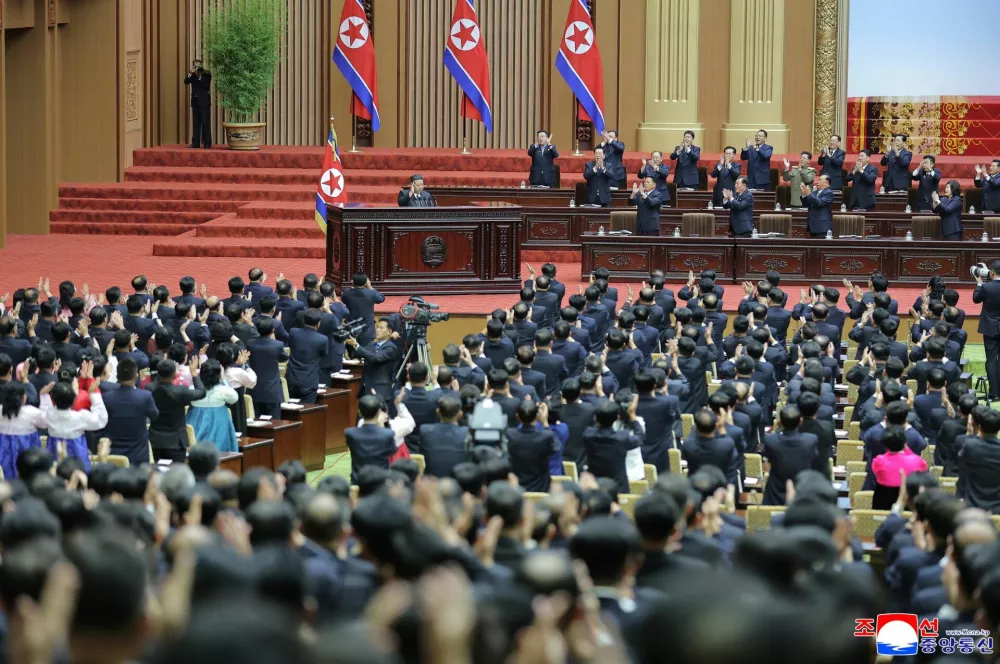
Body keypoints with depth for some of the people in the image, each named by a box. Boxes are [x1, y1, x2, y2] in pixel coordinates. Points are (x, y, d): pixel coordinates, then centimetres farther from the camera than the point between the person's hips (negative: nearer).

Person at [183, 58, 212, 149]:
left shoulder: (206, 74, -2)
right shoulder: (192, 74, 11)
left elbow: (206, 84, -15)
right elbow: (186, 82, -4)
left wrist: (200, 76, -22)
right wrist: (191, 73, -17)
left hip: (204, 101, -5)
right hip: (195, 101, 5)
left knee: (205, 123, -7)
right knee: (196, 123, 4)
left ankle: (207, 143, -8)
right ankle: (195, 143, 6)